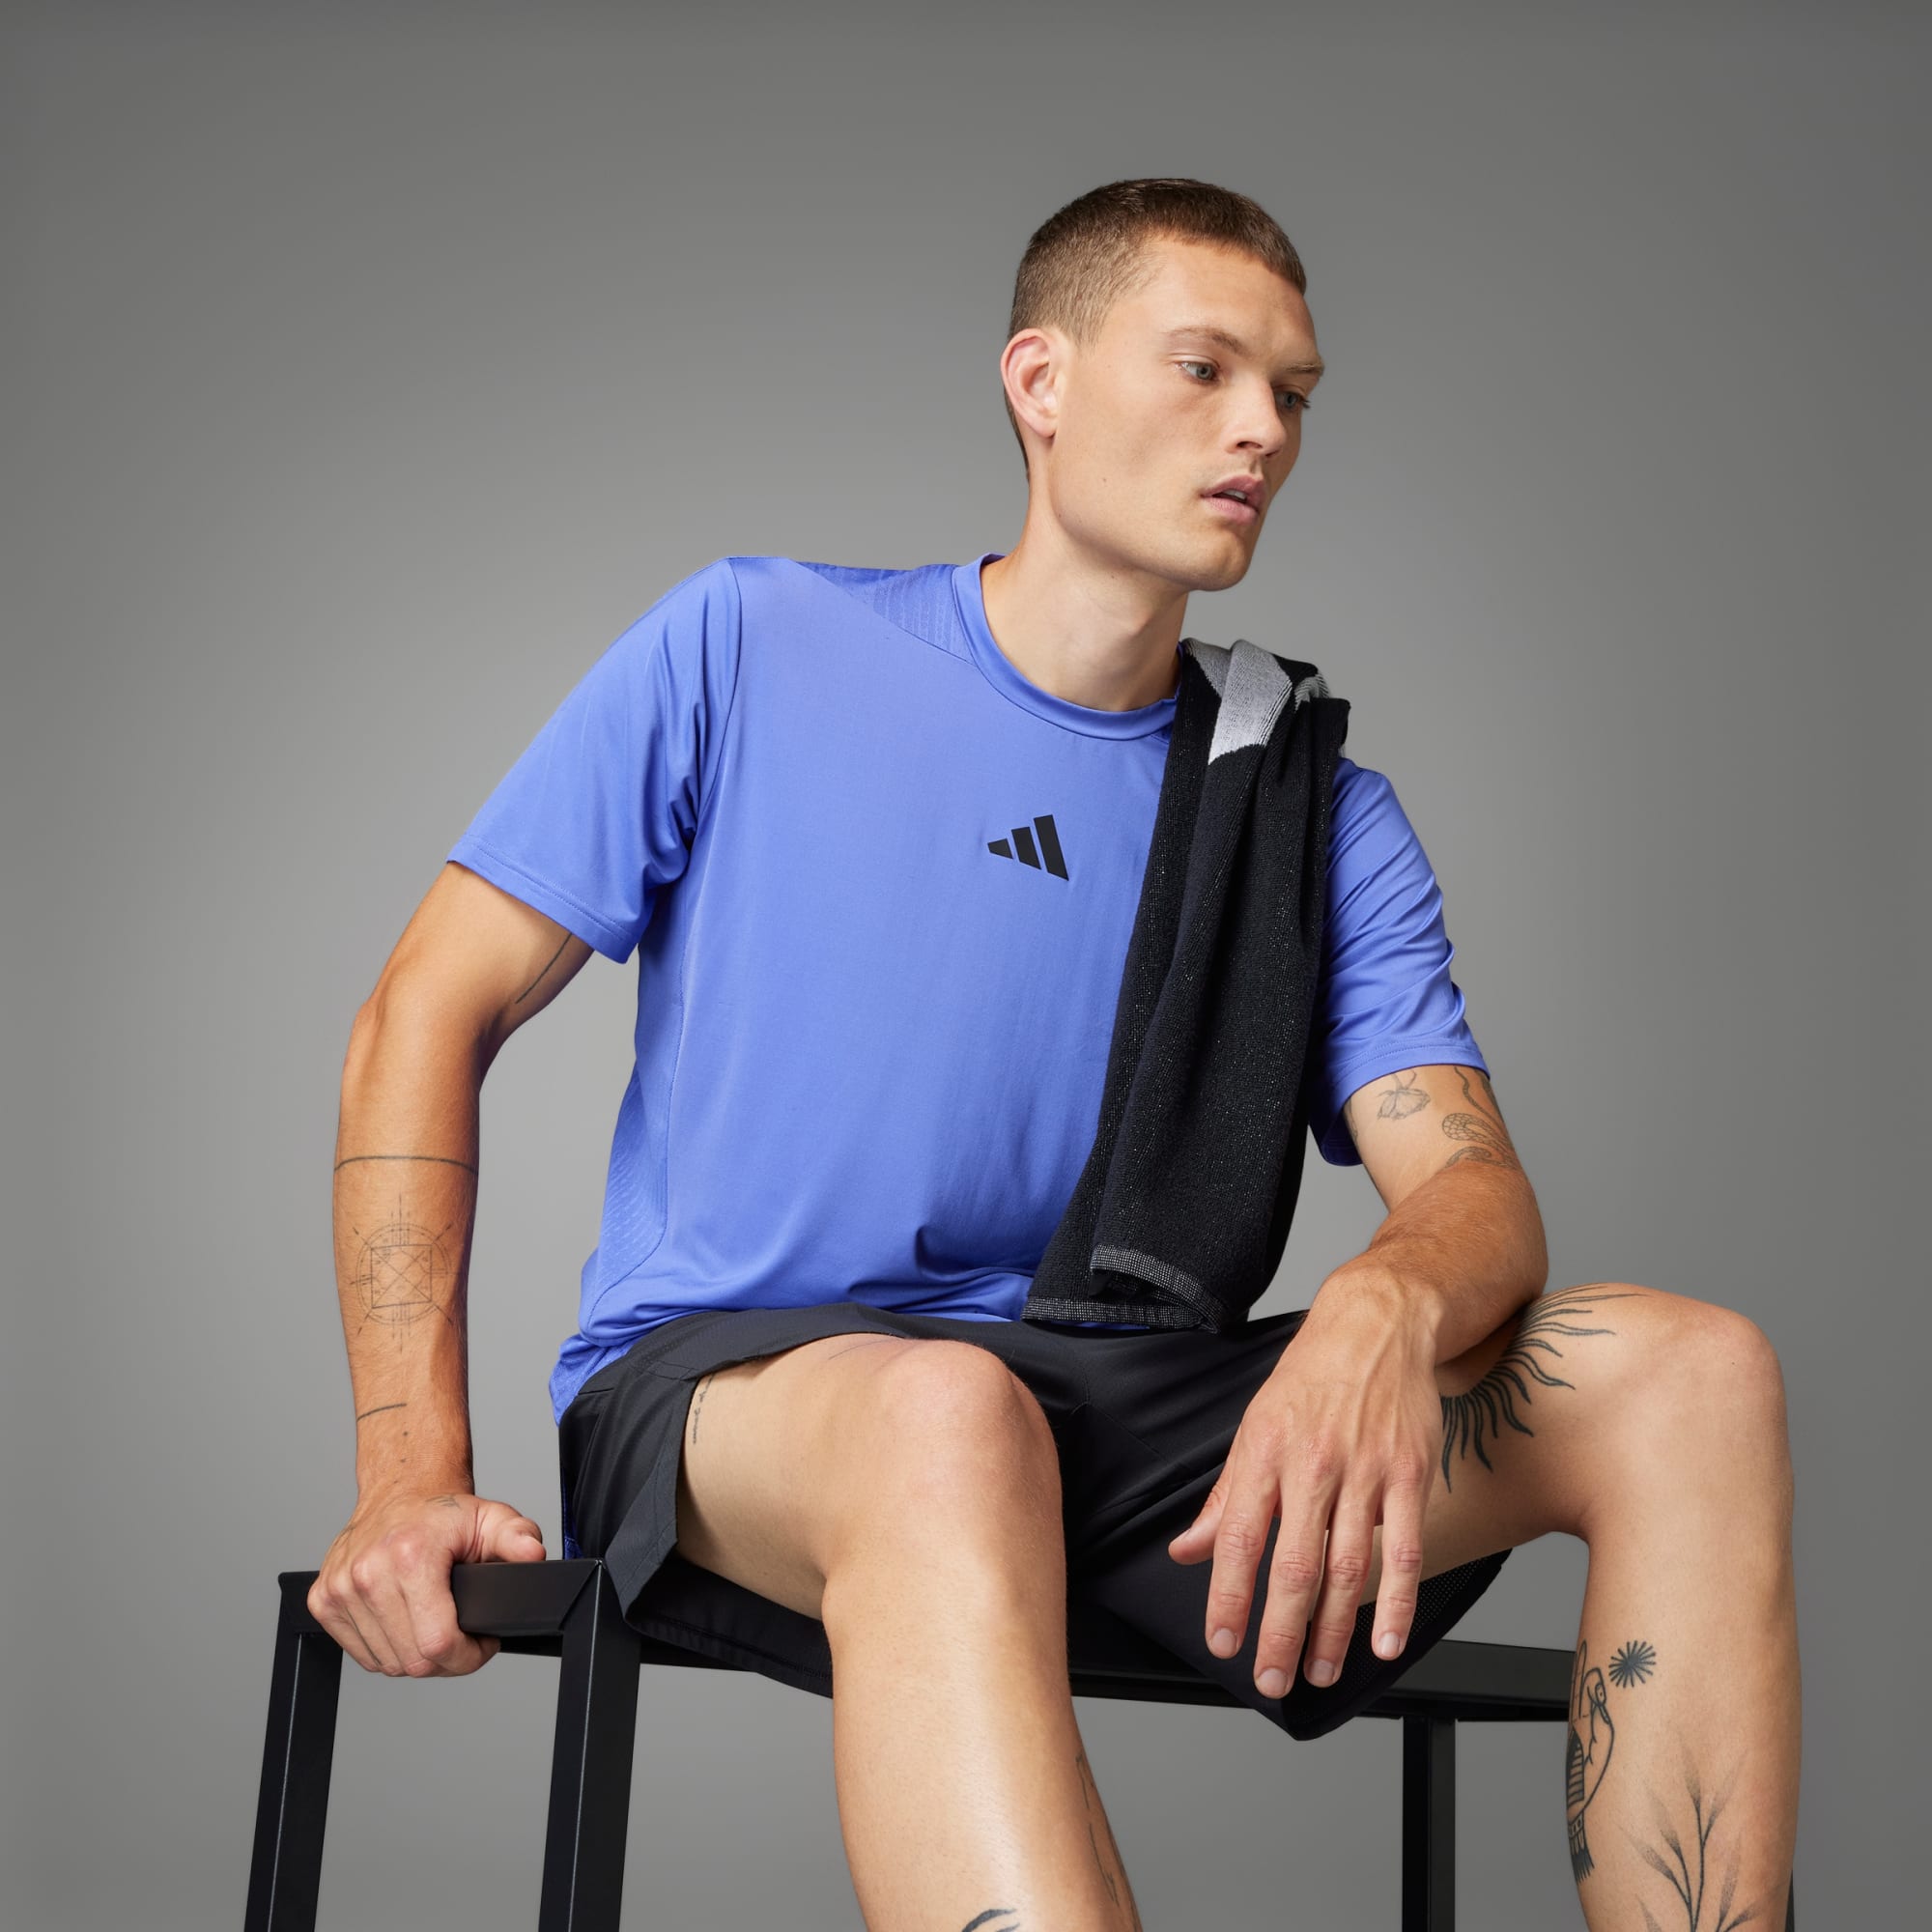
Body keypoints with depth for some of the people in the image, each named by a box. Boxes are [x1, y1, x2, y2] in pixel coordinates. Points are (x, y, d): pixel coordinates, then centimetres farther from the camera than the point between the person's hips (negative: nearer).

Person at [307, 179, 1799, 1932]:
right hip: (727, 1395, -3)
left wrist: (1386, 1312, -28)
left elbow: (1474, 1190, 0)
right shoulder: (750, 647, 4)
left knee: (1694, 1374, -17)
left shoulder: (1322, 816, 11)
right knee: (946, 1414, -40)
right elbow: (430, 1015, 2)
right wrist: (413, 1470, -11)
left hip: (1114, 1412, 4)